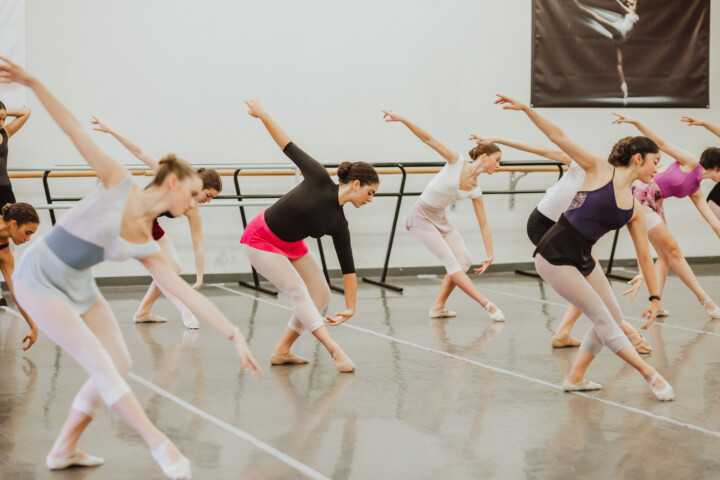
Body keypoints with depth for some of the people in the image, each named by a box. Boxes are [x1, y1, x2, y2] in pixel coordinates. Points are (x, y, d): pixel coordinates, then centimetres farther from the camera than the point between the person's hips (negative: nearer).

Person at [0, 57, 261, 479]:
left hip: (79, 286, 8)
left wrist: (235, 335, -10)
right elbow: (74, 129, -17)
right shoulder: (119, 182, -15)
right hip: (40, 280, -8)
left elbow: (189, 294, -4)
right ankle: (160, 444, -5)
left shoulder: (147, 247, -2)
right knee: (100, 364, -11)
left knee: (120, 364, 4)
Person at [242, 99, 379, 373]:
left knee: (321, 296, 1)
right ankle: (335, 351, -22)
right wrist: (262, 115, -11)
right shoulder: (320, 180, -21)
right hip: (260, 240, -8)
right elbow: (289, 147, -14)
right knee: (298, 290, -17)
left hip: (291, 245, 8)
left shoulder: (339, 224, -6)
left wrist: (350, 308, -6)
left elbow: (348, 267, -3)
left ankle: (282, 352, 8)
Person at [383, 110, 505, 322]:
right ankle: (487, 304, -17)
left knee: (464, 261, 1)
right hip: (422, 216, -8)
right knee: (452, 263, -13)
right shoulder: (457, 162, -14)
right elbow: (429, 140, -19)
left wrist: (490, 255, -3)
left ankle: (438, 307, 7)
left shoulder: (475, 191, 0)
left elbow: (484, 226, 3)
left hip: (440, 218, 8)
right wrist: (402, 119, -27)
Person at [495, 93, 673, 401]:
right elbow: (559, 138, -8)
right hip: (555, 256, -8)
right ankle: (650, 375, -6)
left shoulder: (635, 210, 6)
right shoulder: (600, 170, -7)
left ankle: (575, 376, 19)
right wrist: (525, 108, -15)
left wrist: (655, 297, 7)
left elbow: (644, 255, 10)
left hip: (583, 258, 8)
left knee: (614, 318, 9)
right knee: (601, 317, -7)